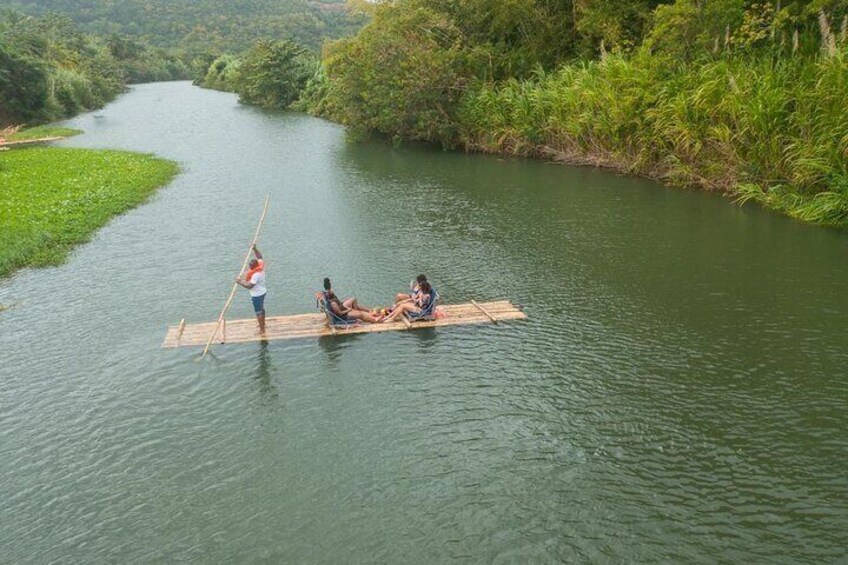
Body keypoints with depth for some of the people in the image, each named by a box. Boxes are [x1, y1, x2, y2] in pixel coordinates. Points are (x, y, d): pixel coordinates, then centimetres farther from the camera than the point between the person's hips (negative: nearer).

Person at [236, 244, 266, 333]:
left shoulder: (256, 275, -33)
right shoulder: (261, 267, -8)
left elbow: (249, 286, -34)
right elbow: (259, 257, 10)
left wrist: (240, 281, -24)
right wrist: (255, 249, 2)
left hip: (256, 295, -10)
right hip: (262, 292, 10)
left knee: (258, 312, 2)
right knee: (261, 309, 25)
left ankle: (262, 329, 11)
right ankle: (263, 324, 43)